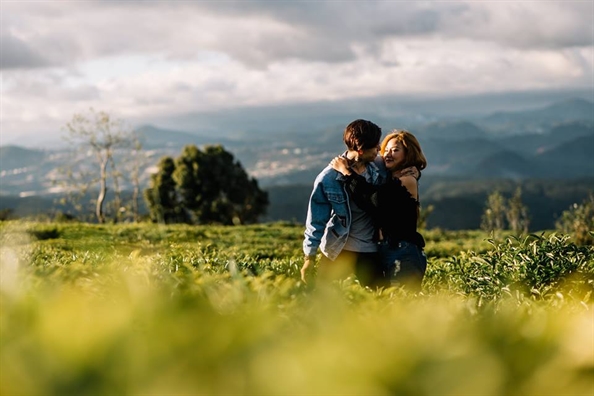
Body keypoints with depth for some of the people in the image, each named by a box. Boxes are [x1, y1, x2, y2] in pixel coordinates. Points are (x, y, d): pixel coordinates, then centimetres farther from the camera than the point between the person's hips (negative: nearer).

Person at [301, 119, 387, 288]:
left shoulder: (379, 171, -3)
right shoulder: (328, 178, -13)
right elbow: (316, 220, -6)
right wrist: (309, 256, -3)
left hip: (369, 251, 3)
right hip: (336, 250, -2)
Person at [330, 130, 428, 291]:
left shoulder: (408, 180, -10)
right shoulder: (392, 180, 18)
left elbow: (374, 198, -21)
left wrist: (347, 173, -14)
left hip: (404, 254, -9)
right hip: (387, 251, 9)